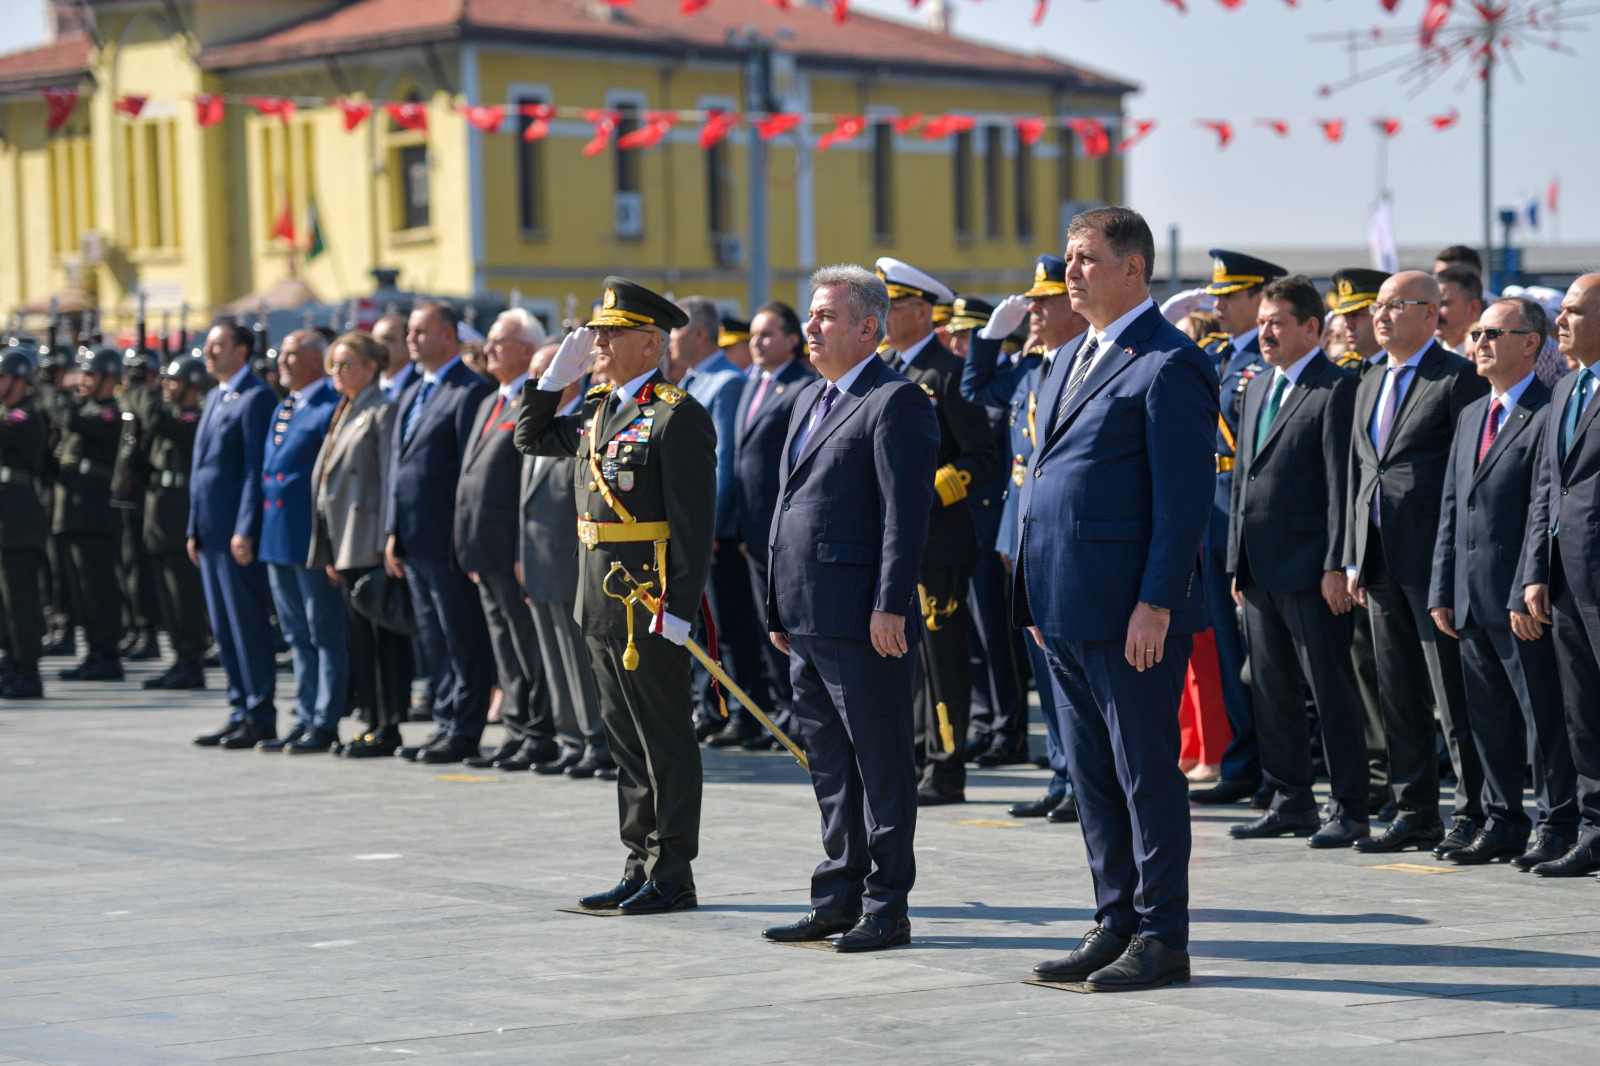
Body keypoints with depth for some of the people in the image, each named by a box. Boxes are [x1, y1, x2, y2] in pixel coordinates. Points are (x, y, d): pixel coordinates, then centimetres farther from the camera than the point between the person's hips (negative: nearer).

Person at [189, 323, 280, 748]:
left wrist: (245, 530, -19)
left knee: (248, 624, -5)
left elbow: (257, 469, -15)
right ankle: (240, 712, 16)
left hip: (238, 528, -9)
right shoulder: (215, 397, 19)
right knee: (223, 628, 11)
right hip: (211, 531, 9)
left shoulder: (257, 397, -10)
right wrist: (195, 529, 17)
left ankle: (260, 718, -1)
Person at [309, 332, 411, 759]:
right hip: (344, 545, 9)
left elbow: (390, 479, -14)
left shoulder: (383, 411, -8)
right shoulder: (343, 413, 19)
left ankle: (389, 727, -5)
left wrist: (386, 542, -19)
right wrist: (329, 554, 17)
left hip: (369, 544, -9)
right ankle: (373, 720, 14)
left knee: (381, 635, -6)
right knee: (357, 634, 10)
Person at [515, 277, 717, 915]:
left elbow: (694, 523, -17)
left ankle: (673, 877, 5)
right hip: (601, 601, 9)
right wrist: (558, 373, 13)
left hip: (650, 607, -9)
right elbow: (531, 440, 27)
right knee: (626, 739, 13)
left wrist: (679, 610, -22)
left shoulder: (677, 417, -13)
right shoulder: (598, 409, 13)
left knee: (666, 740, -1)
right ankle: (642, 866, 21)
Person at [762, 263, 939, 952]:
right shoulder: (809, 401, 19)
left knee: (881, 767, -1)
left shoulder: (896, 403, -9)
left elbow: (906, 513, -16)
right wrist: (779, 609, 19)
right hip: (807, 622, 9)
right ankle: (838, 900, 22)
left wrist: (890, 607, -21)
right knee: (830, 767, 14)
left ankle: (886, 908, 4)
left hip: (862, 621, -9)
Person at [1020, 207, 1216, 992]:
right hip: (1066, 606, 9)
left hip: (1130, 612, -9)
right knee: (1092, 778, 13)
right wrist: (1038, 596, 17)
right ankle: (1115, 922, 22)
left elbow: (1185, 498, -15)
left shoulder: (1169, 365, -10)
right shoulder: (1075, 360, 17)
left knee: (1147, 773, -1)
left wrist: (1156, 603, -20)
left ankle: (1161, 938, 5)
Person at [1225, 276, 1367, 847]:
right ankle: (1291, 803, 20)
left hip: (1308, 567, -8)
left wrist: (1336, 565, -17)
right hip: (1259, 566, 8)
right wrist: (1237, 560, 16)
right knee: (1271, 690, 12)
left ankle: (1348, 809, 3)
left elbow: (1342, 483, -13)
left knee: (1331, 689, -3)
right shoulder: (1259, 388, 17)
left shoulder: (1336, 389, -9)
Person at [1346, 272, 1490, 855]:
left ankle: (1473, 813, 1)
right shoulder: (1371, 386, 18)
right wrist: (1354, 558, 15)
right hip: (1382, 561, 8)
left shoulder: (1458, 378, -6)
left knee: (1455, 695, -5)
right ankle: (1415, 814, 16)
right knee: (1399, 694, 10)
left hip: (1435, 559, -8)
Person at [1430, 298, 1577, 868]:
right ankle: (1502, 823, 20)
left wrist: (1528, 594, -18)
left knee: (1544, 714, -2)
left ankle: (1557, 826, 6)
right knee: (1488, 716, 12)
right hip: (1471, 598, 8)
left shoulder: (1549, 414, -9)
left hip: (1522, 600, -8)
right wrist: (1442, 591, 12)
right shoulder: (1471, 416, 18)